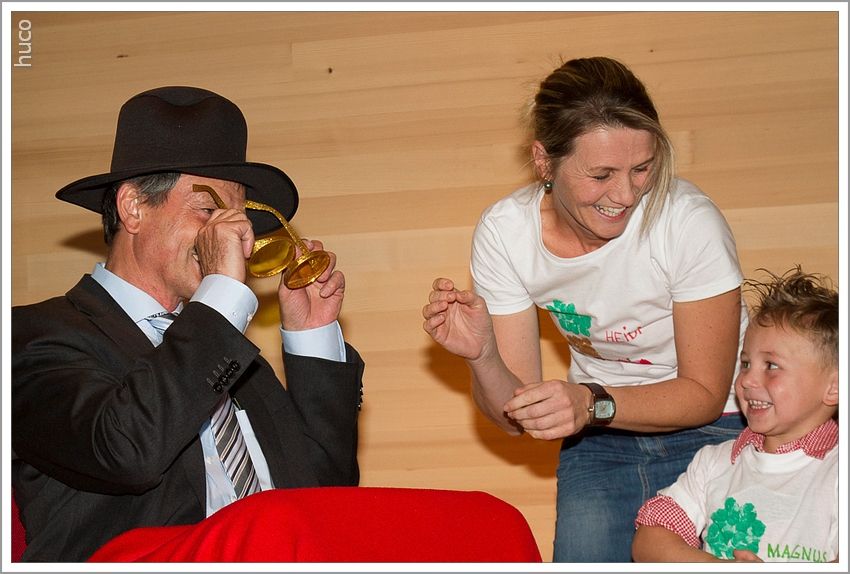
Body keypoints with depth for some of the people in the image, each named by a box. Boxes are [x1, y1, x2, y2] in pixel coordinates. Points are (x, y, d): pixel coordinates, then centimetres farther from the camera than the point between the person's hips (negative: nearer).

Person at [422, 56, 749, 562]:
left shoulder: (689, 222, -25)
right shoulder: (504, 233, -14)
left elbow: (705, 393, -16)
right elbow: (517, 416, -10)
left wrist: (594, 402, -32)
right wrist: (482, 357, -31)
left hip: (712, 429, -2)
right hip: (600, 435, 3)